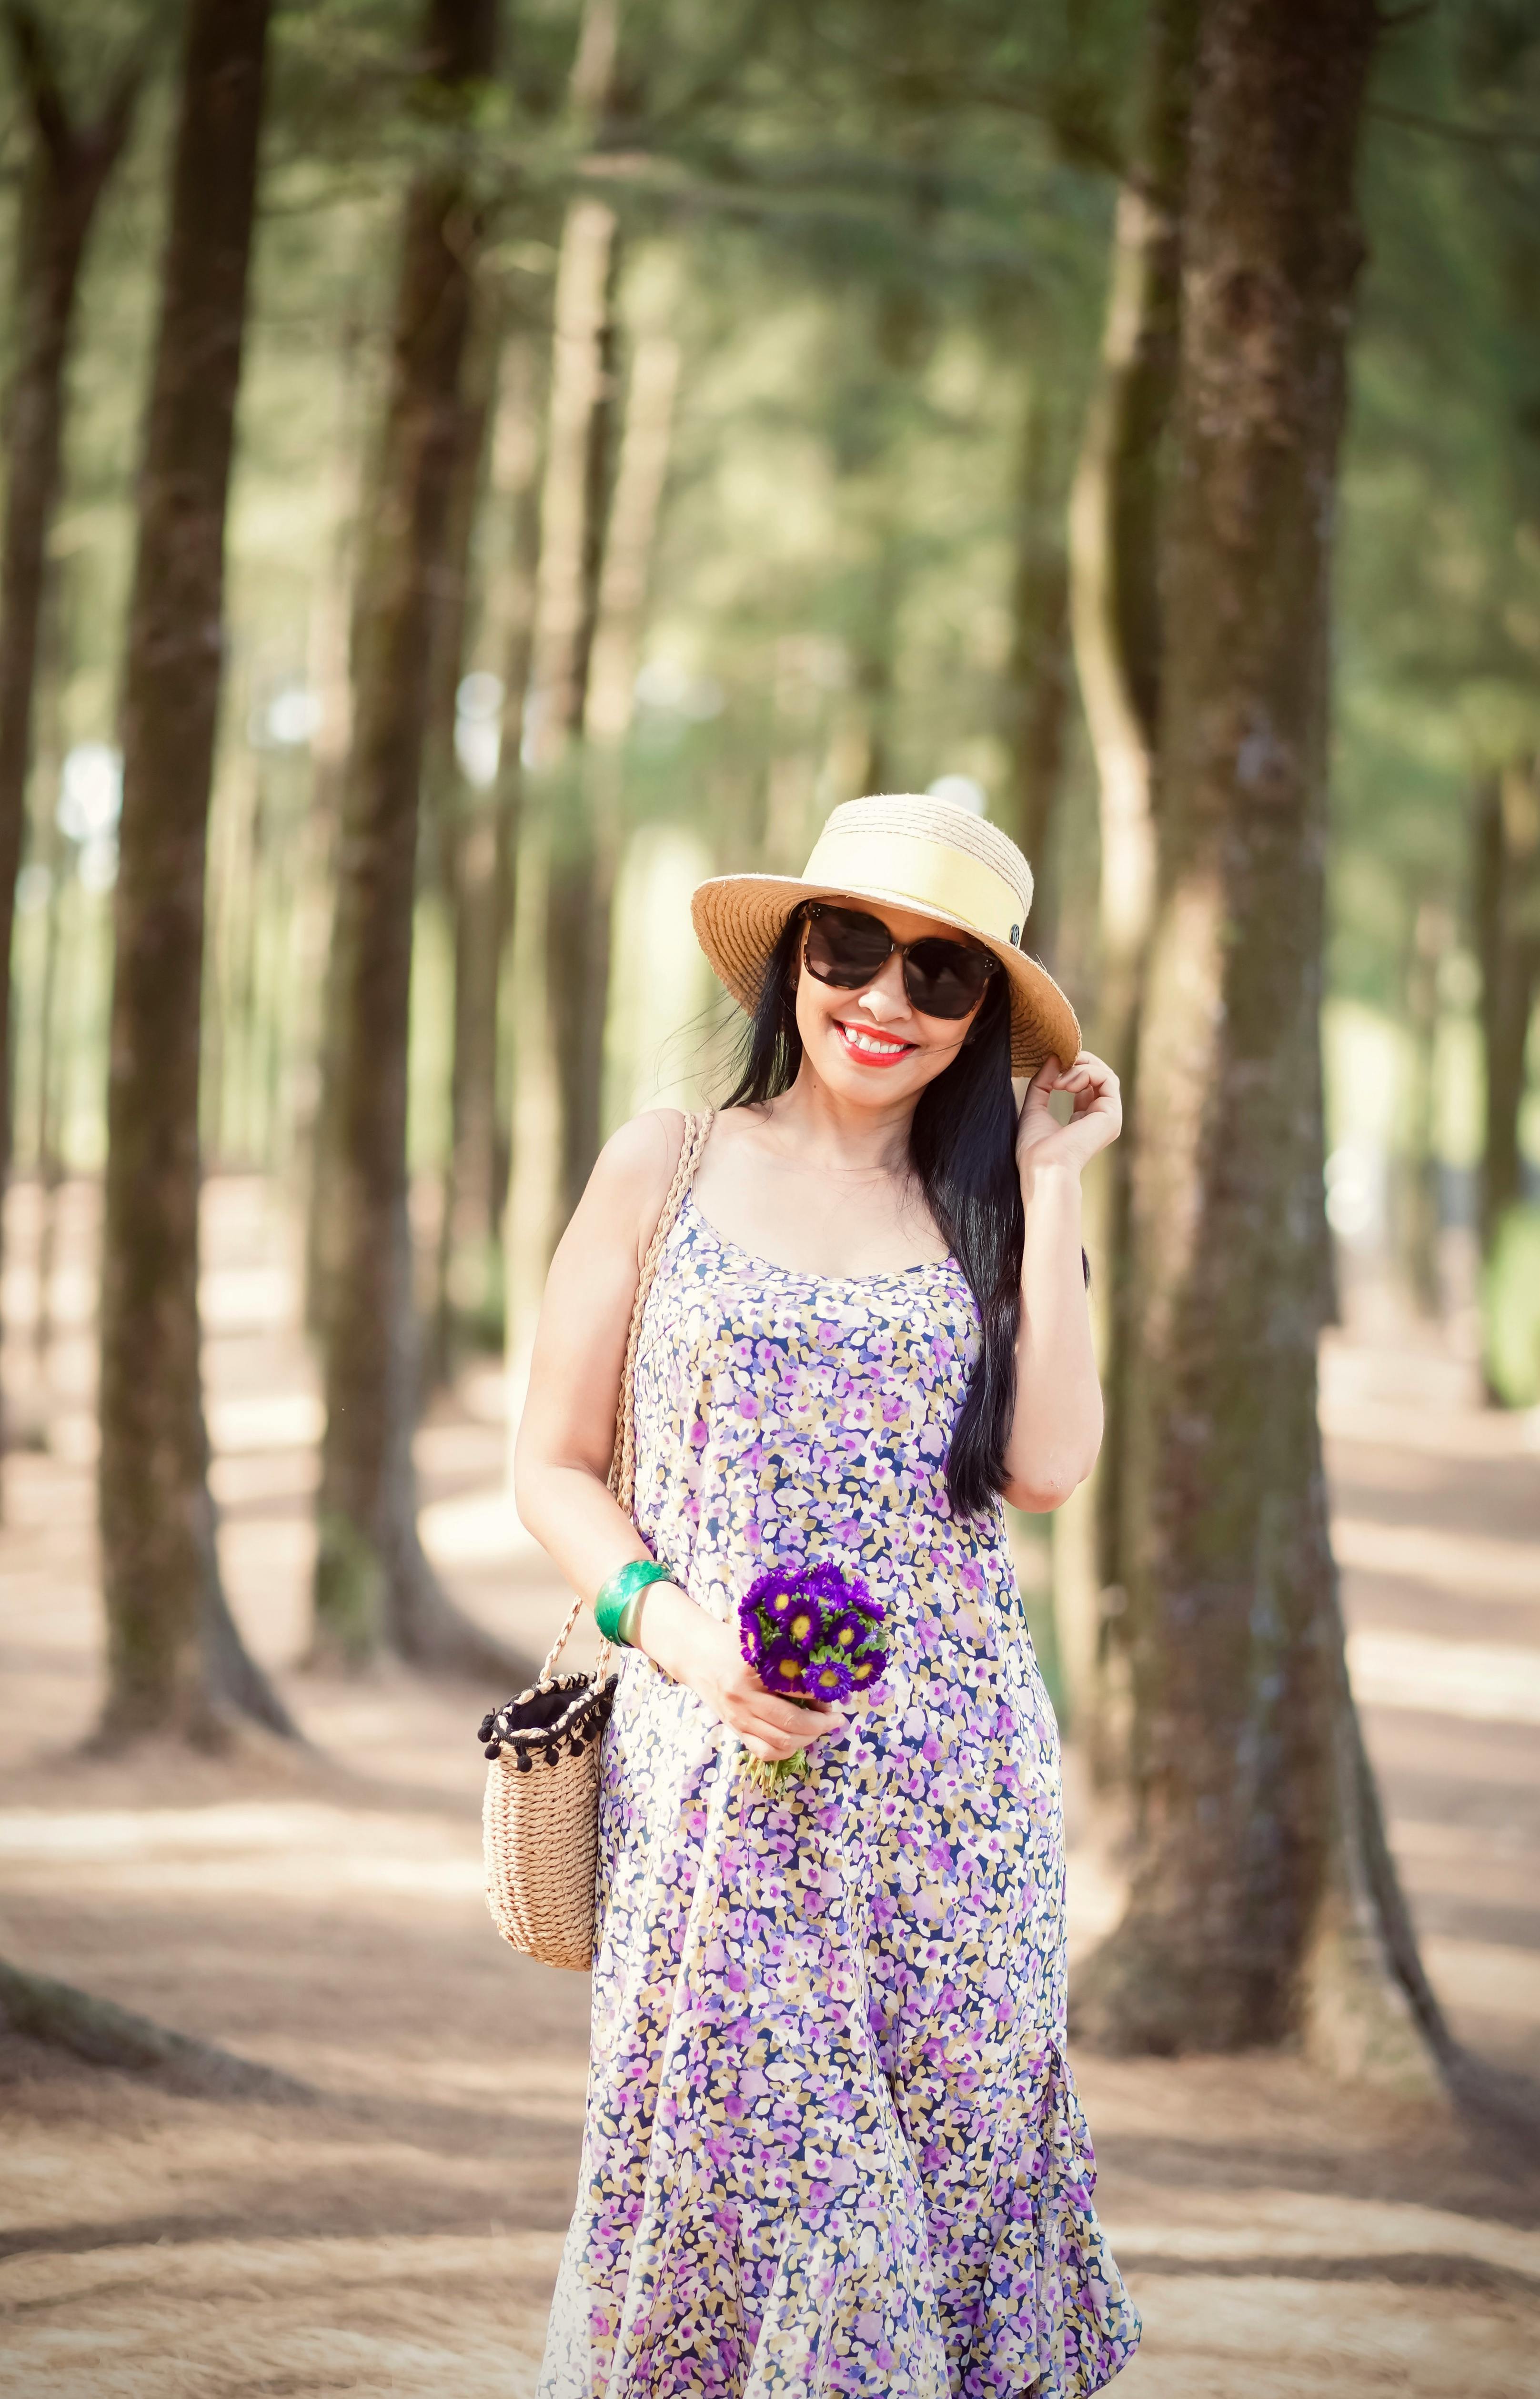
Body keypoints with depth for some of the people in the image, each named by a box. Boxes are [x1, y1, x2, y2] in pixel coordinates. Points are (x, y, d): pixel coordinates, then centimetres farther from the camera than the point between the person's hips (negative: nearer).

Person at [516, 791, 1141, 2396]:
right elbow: (554, 1465, 7)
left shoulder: (986, 1210, 12)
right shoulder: (667, 1167, 7)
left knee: (940, 2154, 0)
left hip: (951, 1771, 2)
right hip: (716, 1764, -2)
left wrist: (1049, 1186, 0)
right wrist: (672, 1624, -11)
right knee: (726, 2156, -7)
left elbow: (1048, 1464, -5)